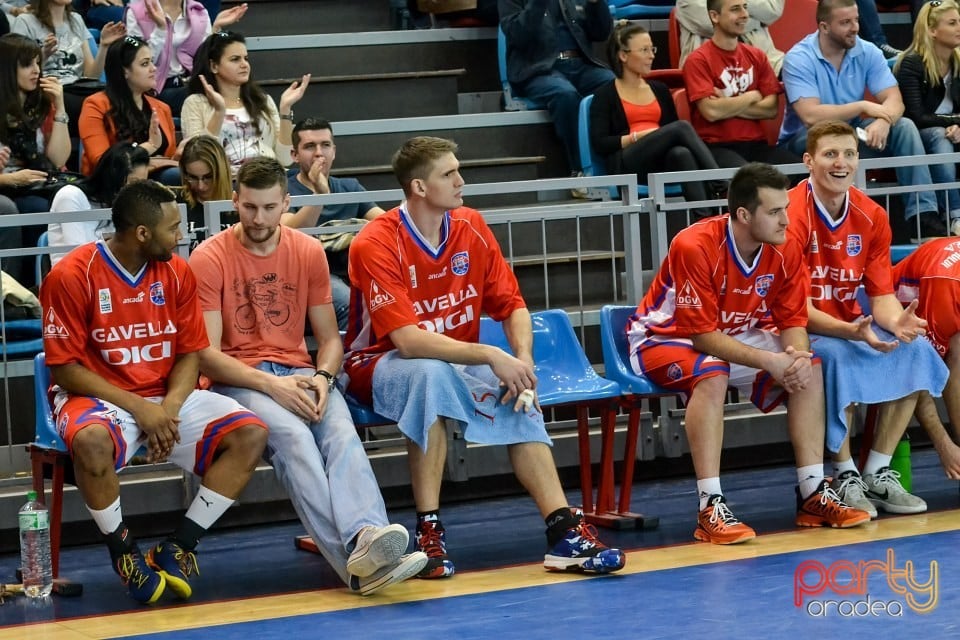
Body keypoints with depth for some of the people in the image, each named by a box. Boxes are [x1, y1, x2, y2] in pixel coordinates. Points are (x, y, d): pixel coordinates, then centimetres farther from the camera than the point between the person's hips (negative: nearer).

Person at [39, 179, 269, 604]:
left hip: (167, 399, 5)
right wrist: (138, 408, -19)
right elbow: (65, 369, -12)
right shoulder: (72, 276, -12)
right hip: (98, 398, -5)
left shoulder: (176, 272, 4)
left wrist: (170, 406, -14)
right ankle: (124, 552, -14)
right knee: (91, 441, -40)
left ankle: (178, 548, -12)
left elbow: (190, 354, 7)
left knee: (250, 433, -16)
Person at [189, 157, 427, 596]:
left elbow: (329, 338, 15)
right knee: (293, 435, -35)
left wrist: (323, 377, -8)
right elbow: (207, 355, -7)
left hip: (298, 374, 4)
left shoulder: (308, 252, 11)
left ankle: (366, 537, -55)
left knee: (341, 431, -30)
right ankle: (356, 556, -53)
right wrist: (269, 384, -20)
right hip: (238, 380, -4)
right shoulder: (209, 259, -1)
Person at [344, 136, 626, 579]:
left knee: (519, 404, -23)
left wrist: (522, 362, -18)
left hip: (458, 364, 5)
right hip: (380, 365, -5)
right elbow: (408, 341, -28)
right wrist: (491, 357, -33)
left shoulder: (470, 227, -1)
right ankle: (429, 532, -36)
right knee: (432, 374, -39)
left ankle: (564, 531, -29)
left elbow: (512, 306, 2)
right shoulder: (376, 244, -20)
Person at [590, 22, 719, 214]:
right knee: (682, 127, -29)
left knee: (681, 153, -36)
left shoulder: (659, 90, 26)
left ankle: (705, 216, -55)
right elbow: (599, 144, -2)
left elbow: (675, 132, 20)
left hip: (662, 164, 5)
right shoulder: (605, 95, 9)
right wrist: (637, 137, -11)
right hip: (626, 165, -5)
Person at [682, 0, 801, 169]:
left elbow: (771, 109, 5)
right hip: (717, 146, -5)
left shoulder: (756, 56, 14)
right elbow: (711, 112, -14)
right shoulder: (698, 60, -2)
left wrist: (728, 106, -8)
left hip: (756, 144, 5)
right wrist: (752, 97, 0)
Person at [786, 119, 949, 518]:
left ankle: (878, 474, -8)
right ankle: (845, 477, -21)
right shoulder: (793, 216, -18)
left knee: (914, 350, -17)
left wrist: (897, 321, -25)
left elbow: (882, 295, 0)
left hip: (851, 324, 6)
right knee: (835, 356, -36)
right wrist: (851, 332, -36)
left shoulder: (871, 216, 1)